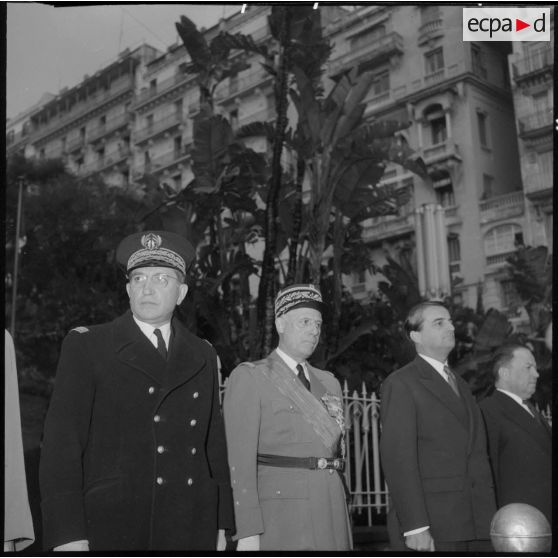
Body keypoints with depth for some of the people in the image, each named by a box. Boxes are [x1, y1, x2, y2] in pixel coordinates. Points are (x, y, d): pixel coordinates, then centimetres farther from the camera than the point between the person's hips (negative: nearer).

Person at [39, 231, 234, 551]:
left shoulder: (203, 356, 12)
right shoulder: (86, 347, 0)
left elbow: (215, 444, 13)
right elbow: (62, 443, -7)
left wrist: (221, 525, 10)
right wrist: (68, 537, -14)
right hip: (112, 532, -3)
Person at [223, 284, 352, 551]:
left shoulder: (329, 382, 17)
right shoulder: (248, 377, -2)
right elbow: (239, 459, -8)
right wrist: (247, 532, -15)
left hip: (332, 513, 5)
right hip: (279, 517, -5)